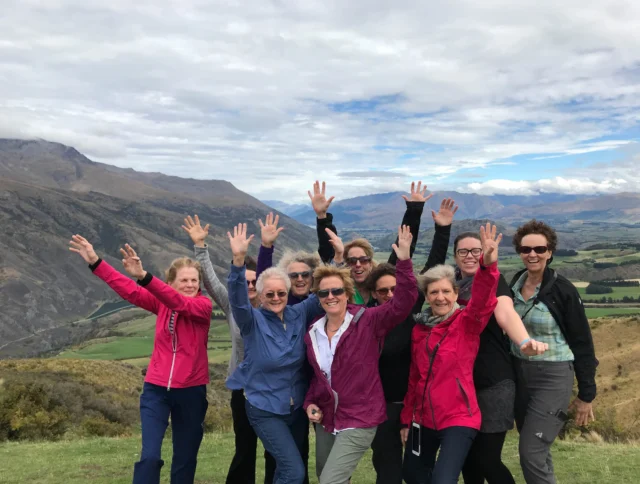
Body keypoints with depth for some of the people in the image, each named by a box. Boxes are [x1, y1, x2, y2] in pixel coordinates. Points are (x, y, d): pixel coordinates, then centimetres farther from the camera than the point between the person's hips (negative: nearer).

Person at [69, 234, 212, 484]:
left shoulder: (204, 305, -11)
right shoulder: (160, 302, 1)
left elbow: (179, 303, -30)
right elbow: (129, 290, -9)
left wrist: (143, 276, -45)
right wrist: (95, 262, -20)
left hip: (191, 390, -1)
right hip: (156, 388, 2)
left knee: (185, 458, 11)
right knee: (150, 456, -9)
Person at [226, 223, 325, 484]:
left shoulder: (299, 314, -3)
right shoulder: (253, 321, -12)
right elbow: (237, 297, -29)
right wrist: (238, 260, -44)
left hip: (298, 408, 4)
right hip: (265, 410, -4)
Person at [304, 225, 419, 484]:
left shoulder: (368, 321, -13)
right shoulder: (312, 333, 3)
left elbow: (403, 302, -27)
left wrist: (404, 261, -36)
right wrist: (310, 402, 2)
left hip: (359, 421, -6)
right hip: (325, 419, 6)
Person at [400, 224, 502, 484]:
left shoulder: (467, 322, -10)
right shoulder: (419, 329, 3)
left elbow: (482, 300, -32)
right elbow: (414, 377, 10)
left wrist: (488, 266, -50)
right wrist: (407, 418, 14)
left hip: (459, 419, -6)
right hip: (424, 418, 6)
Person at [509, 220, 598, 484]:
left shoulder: (562, 290, -14)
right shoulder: (514, 285, 2)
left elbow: (582, 343, -9)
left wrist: (586, 394, -7)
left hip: (552, 378, -6)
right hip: (519, 375, 6)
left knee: (531, 455, -9)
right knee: (537, 450, 16)